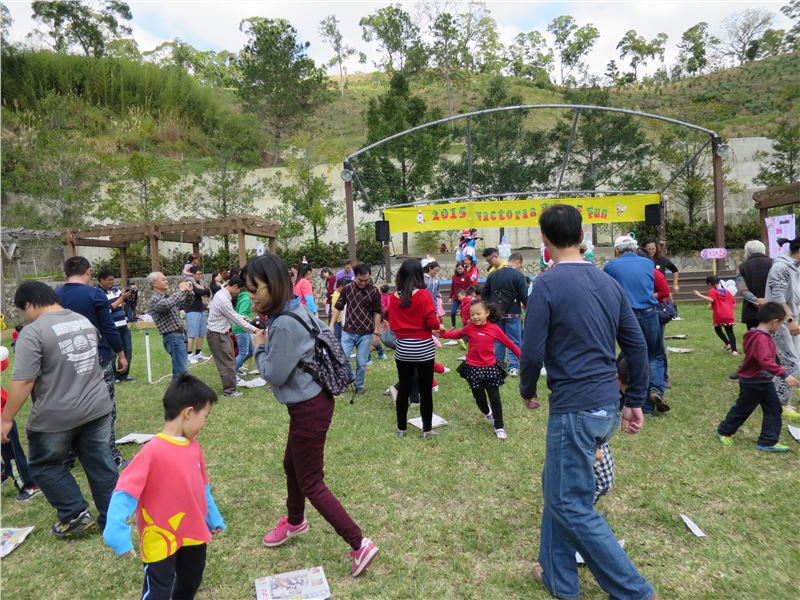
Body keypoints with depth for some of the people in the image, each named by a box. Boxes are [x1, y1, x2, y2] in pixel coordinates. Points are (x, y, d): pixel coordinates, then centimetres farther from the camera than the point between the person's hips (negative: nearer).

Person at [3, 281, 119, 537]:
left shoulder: (33, 332, -16)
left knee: (45, 465, 16)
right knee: (101, 463, 12)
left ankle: (75, 515, 15)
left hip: (56, 417, -6)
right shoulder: (84, 320, 8)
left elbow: (23, 382, -19)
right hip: (98, 406, 6)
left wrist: (6, 419, -10)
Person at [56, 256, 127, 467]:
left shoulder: (55, 295, 2)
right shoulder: (95, 294, -13)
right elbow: (109, 328, -11)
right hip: (98, 358, -5)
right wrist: (121, 355, 0)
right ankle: (111, 457, 5)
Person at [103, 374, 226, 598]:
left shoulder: (194, 447, -2)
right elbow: (125, 491, -27)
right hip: (160, 540, -6)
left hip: (194, 534, 7)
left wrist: (213, 518, 18)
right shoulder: (152, 451, -24)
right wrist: (117, 532, -36)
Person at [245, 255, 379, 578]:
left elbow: (274, 375, -21)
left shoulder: (285, 325, -27)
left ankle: (360, 545, 11)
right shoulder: (298, 311, 3)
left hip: (309, 409, -10)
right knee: (292, 466, 28)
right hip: (311, 402, 10)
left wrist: (259, 347, -4)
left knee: (311, 483, 3)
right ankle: (294, 522, 53)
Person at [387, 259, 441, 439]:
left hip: (402, 348, 4)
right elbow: (432, 323, -15)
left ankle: (401, 429, 24)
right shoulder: (424, 295, -14)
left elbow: (392, 324, 5)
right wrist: (438, 324, 6)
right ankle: (427, 430, 18)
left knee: (403, 389, 14)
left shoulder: (393, 297, -1)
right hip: (423, 348, -4)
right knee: (425, 390, 8)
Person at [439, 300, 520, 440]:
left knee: (495, 398, 3)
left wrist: (521, 356, 4)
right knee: (479, 398, 12)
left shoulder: (494, 329, -8)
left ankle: (499, 427, 15)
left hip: (490, 367, -1)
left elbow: (508, 343, 0)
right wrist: (444, 332, -4)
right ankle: (487, 413, 45)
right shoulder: (469, 328, -4)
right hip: (473, 368, 1)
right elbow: (457, 334, 12)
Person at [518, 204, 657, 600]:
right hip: (608, 407, 8)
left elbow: (532, 351, -14)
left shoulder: (548, 284, -14)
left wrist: (527, 391, 5)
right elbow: (637, 345, 10)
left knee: (571, 504, 7)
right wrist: (635, 402, 17)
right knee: (559, 489, 21)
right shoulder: (608, 282, 7)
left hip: (574, 408, -8)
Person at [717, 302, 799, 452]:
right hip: (752, 383, -9)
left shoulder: (763, 335, 3)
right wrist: (784, 374, -42)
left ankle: (768, 442, 15)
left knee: (774, 409, 9)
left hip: (764, 381, 9)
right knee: (742, 409, 7)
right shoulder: (761, 338, -30)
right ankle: (724, 431, 27)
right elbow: (765, 361, -41)